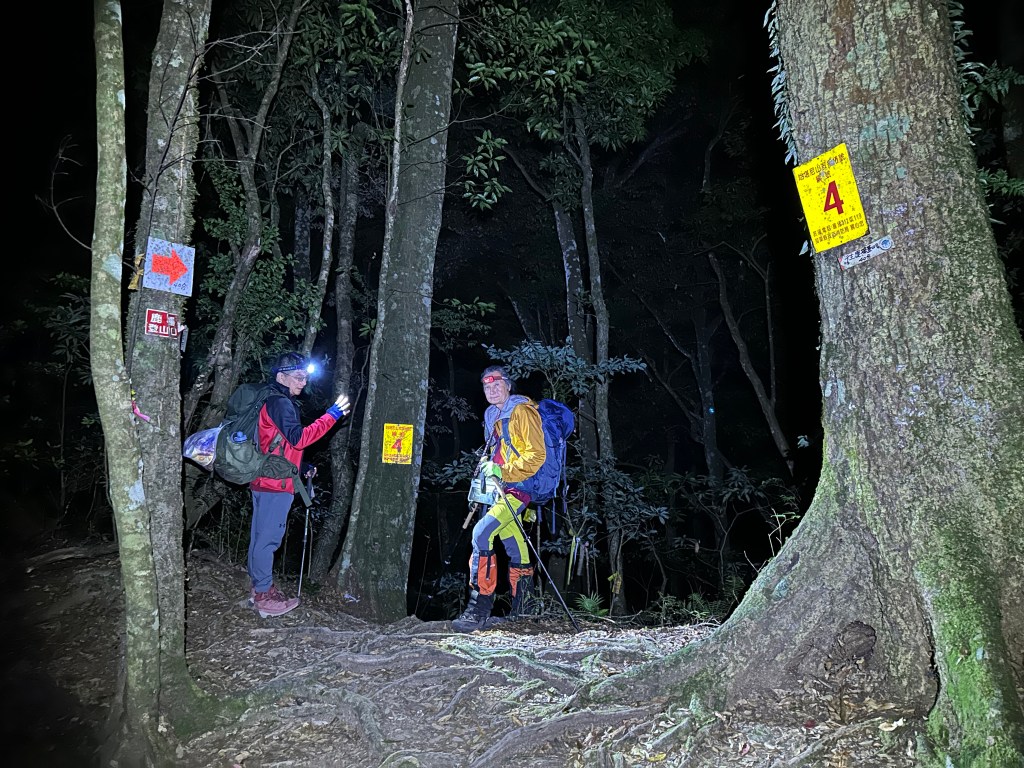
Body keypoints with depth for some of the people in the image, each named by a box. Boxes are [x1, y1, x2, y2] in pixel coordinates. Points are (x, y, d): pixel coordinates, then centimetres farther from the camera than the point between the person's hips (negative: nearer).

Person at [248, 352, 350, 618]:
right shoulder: (280, 403, -15)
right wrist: (332, 415, -26)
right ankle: (264, 596, 5)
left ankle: (259, 589, 27)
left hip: (264, 481, 10)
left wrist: (302, 467, 14)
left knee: (261, 536, 16)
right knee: (268, 538, -3)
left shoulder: (271, 401, 18)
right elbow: (298, 438, -26)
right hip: (276, 484, -10)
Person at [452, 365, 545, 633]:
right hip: (501, 489, 9)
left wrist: (502, 471, -20)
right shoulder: (492, 415, 16)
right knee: (514, 549, 14)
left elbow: (536, 456, -18)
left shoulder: (523, 411, -11)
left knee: (482, 532, -21)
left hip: (520, 487, -9)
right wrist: (487, 466, 13)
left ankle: (480, 608, -16)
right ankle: (519, 609, 26)